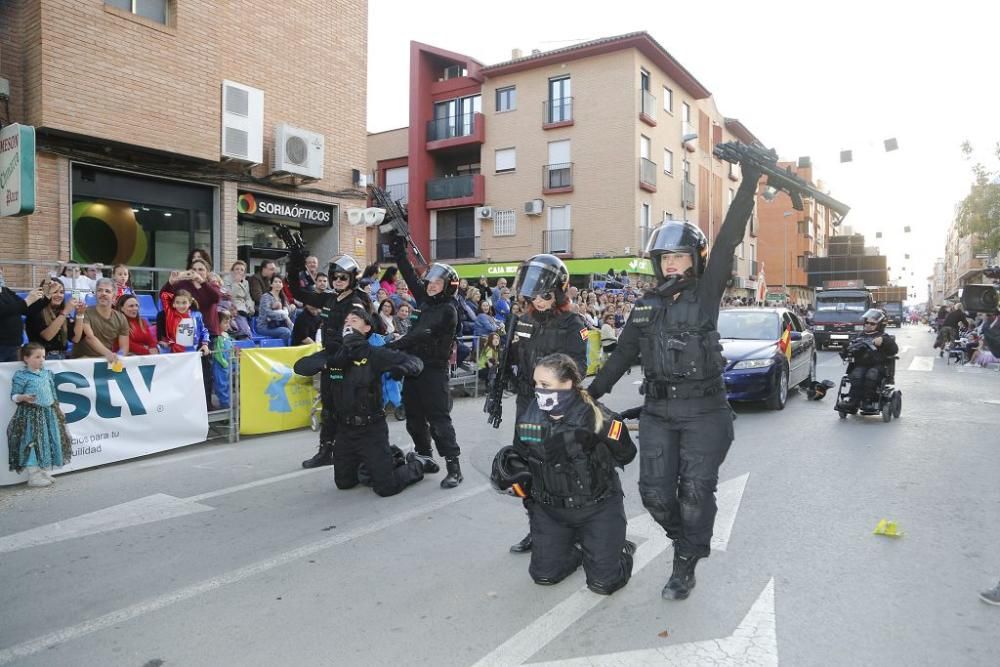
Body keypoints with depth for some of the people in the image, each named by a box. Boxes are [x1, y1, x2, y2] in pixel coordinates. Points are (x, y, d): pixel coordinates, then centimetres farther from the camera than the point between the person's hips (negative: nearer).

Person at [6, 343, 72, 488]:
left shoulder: (47, 373, 9)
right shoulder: (21, 376, -9)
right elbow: (14, 396, -8)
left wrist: (58, 409, 17)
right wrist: (23, 397, -28)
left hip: (49, 413, 7)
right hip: (30, 414, -7)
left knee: (51, 442, 9)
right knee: (34, 444, -4)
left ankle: (46, 473, 21)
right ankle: (34, 477, 5)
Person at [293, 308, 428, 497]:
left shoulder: (374, 353, -12)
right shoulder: (334, 353, 2)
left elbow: (415, 361, -15)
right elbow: (300, 366, -7)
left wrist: (402, 368, -38)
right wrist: (328, 362, -24)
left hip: (371, 429, -5)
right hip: (344, 429, 5)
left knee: (386, 488, -4)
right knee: (344, 483, 18)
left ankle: (414, 466, 25)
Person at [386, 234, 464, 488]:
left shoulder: (447, 310, -12)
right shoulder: (426, 300, 12)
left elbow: (422, 333, -23)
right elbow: (409, 274, 13)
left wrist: (393, 346, -31)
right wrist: (398, 247, 10)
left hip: (434, 370, -8)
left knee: (438, 418, -9)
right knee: (414, 416, 13)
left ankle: (454, 467, -6)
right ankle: (425, 458, 26)